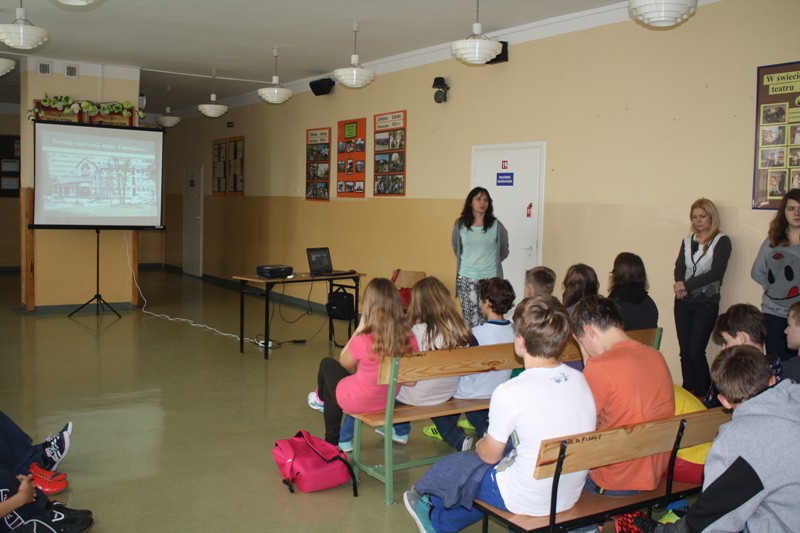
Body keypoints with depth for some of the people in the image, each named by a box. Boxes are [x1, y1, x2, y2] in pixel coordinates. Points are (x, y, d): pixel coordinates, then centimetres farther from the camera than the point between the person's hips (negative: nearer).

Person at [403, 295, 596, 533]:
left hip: (527, 502, -6)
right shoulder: (579, 380, -7)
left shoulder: (509, 393, -25)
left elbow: (490, 454, -10)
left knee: (456, 466, 19)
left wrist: (480, 444, 13)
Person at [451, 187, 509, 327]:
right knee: (470, 318, 0)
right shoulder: (460, 225, 3)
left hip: (490, 278, -1)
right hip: (466, 278, 1)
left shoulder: (496, 226, -1)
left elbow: (504, 251, 13)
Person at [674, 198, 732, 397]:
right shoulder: (688, 240, 13)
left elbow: (716, 272, -13)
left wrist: (686, 285, -15)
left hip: (706, 302, -5)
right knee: (685, 352, 5)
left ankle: (704, 396, 3)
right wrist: (679, 285, -16)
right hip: (683, 302, 5)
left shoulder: (721, 241, -3)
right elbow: (679, 267, 5)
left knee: (696, 351, -11)